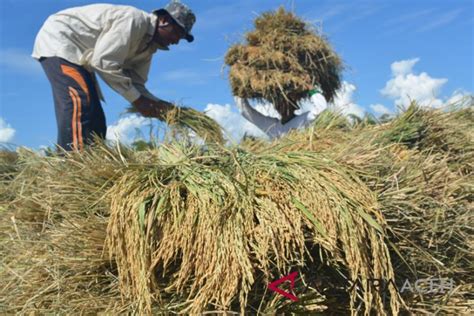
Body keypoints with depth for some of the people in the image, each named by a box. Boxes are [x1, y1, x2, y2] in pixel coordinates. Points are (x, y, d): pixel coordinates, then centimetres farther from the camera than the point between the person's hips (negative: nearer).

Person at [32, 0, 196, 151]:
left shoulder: (149, 44, 4)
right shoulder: (133, 20, -25)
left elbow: (135, 84, 2)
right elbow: (104, 62, -30)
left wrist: (158, 104, -16)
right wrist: (136, 100, -26)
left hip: (77, 53, 10)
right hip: (58, 41, -10)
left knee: (95, 118, 2)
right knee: (79, 101, -28)